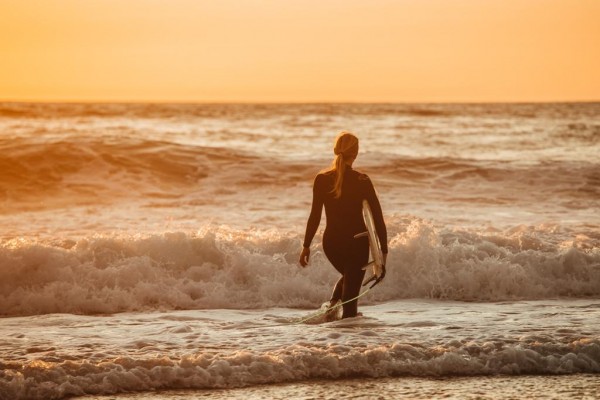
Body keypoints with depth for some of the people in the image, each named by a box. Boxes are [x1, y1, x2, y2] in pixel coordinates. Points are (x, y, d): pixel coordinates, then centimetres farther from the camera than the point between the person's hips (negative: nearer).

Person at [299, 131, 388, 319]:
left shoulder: (322, 179, -4)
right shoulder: (362, 181, -11)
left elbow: (315, 215, -1)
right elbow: (378, 217, -9)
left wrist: (306, 245, 8)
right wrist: (383, 250, -1)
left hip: (331, 242, 3)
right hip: (357, 242, -3)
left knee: (348, 276, 31)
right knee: (351, 290, 7)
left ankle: (332, 303, 9)